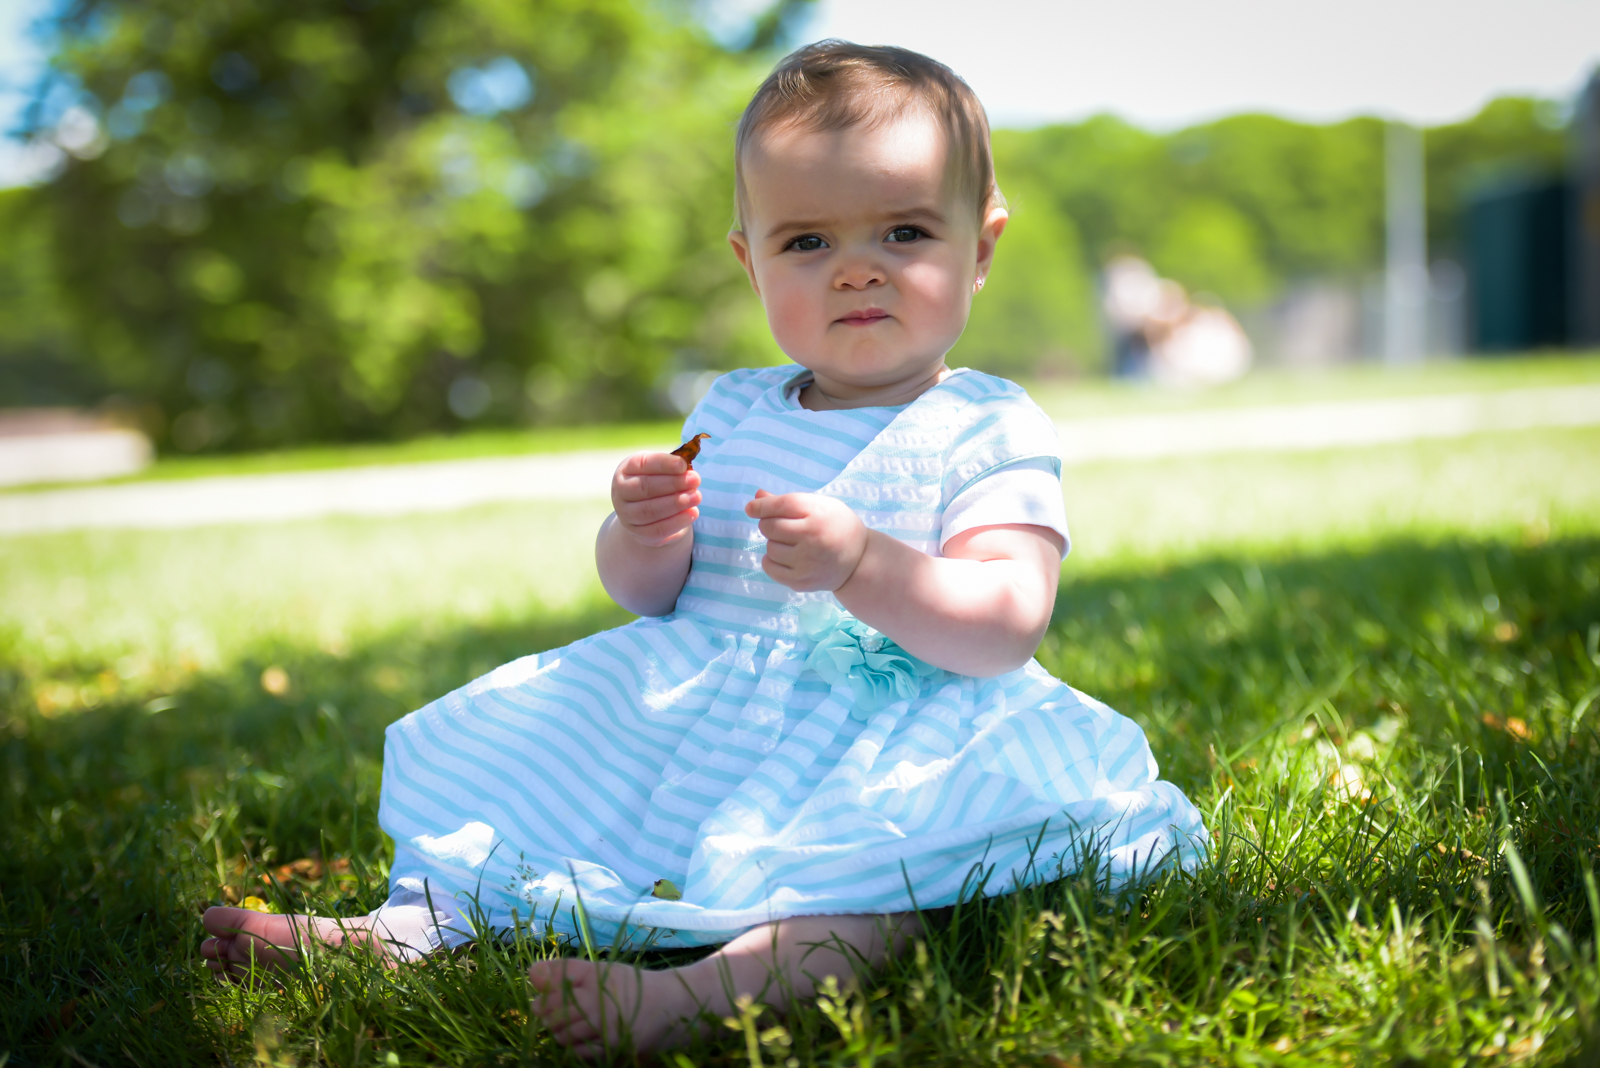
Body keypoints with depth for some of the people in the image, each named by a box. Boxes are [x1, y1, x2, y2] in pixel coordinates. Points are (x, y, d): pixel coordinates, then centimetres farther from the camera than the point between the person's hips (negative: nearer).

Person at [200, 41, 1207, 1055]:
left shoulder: (990, 432, -4)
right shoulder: (733, 413, 13)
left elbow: (1007, 625, -17)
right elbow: (648, 595, 16)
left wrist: (861, 565, -33)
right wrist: (642, 539, -9)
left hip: (886, 742, -6)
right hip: (692, 722, 7)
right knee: (510, 744, 3)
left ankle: (697, 994, -57)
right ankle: (421, 916, 7)